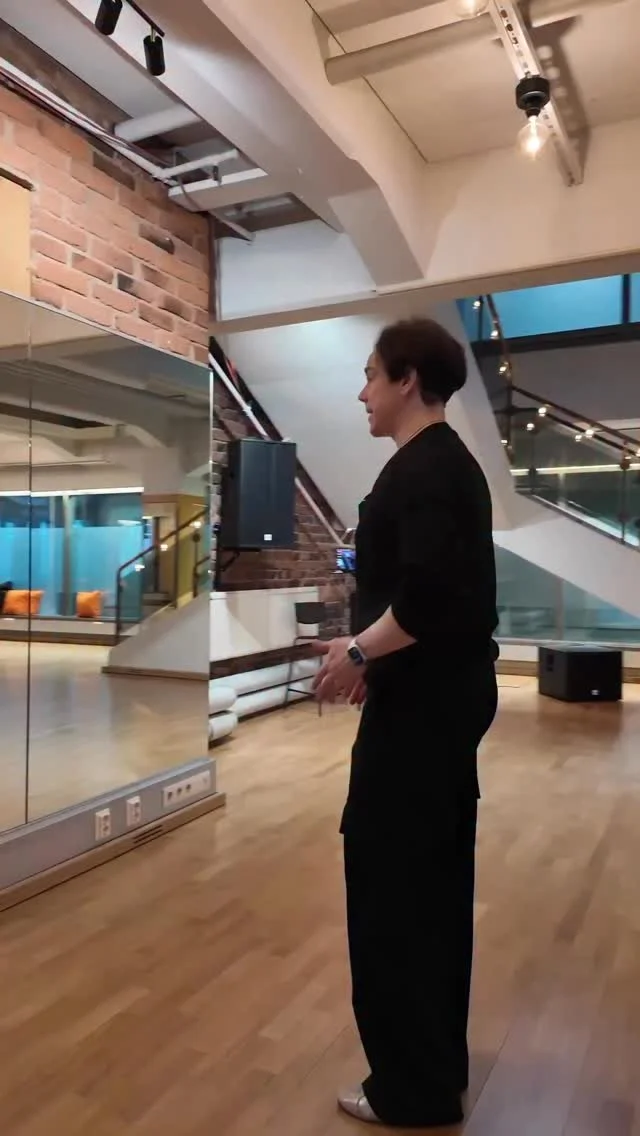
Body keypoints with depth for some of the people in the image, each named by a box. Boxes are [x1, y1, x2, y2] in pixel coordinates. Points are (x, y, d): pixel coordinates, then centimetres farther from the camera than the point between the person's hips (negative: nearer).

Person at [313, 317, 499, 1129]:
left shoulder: (422, 469, -17)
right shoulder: (450, 462, 15)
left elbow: (431, 594, -29)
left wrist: (359, 652, -16)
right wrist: (377, 654, 15)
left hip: (423, 702, -11)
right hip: (447, 693, 11)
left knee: (393, 876, 1)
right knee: (433, 876, 18)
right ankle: (436, 1062, 36)